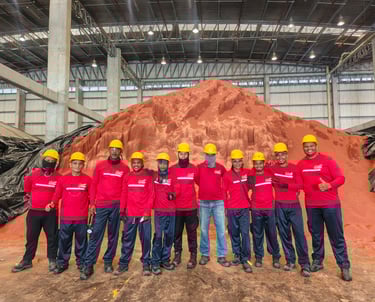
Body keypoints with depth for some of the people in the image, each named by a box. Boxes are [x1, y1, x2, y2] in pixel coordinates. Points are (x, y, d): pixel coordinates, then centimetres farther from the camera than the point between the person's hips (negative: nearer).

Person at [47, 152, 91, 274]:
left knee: (81, 241, 11)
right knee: (64, 241, 11)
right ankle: (62, 263, 26)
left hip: (82, 218, 0)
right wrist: (52, 204, -14)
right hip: (65, 217, 1)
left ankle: (81, 262, 26)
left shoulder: (87, 179, 0)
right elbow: (57, 195, 2)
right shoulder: (63, 179, 1)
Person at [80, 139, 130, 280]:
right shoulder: (100, 165, 5)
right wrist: (92, 204, -1)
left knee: (113, 235, 9)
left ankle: (108, 262, 22)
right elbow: (93, 185, 5)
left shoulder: (125, 168, 4)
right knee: (95, 235, -1)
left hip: (116, 206, 1)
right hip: (100, 206, 0)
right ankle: (88, 265, 6)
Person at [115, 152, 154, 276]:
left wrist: (147, 210, -12)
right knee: (127, 239, 9)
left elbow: (151, 195, -5)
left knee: (146, 239, 4)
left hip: (144, 214, -2)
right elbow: (124, 195, 9)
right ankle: (123, 264, 20)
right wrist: (122, 210, 5)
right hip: (130, 214, 3)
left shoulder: (148, 176, -2)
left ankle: (146, 264, 15)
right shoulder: (127, 177, 8)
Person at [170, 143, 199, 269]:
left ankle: (193, 256, 15)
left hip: (191, 207, 0)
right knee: (176, 232, 10)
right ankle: (177, 254, 24)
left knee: (192, 232, 6)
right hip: (176, 208, 1)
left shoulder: (194, 169, 0)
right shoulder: (172, 169, -1)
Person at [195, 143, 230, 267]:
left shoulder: (221, 168, 1)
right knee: (204, 230, 7)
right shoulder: (199, 167, -2)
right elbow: (196, 179, 10)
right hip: (204, 203, 0)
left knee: (221, 229, 1)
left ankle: (222, 256, 12)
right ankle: (205, 254, 21)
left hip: (218, 202, 1)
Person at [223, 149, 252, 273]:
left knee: (245, 233, -4)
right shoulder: (227, 175, -1)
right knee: (234, 233, 9)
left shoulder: (247, 172, 1)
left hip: (244, 208, 0)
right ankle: (237, 255, 24)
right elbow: (224, 192, 3)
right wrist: (225, 207, 3)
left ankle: (245, 260, 4)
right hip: (232, 209, 0)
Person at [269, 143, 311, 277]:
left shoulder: (294, 168, -2)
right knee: (284, 234, 6)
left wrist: (287, 185, -20)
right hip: (279, 206, 2)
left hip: (294, 205, -2)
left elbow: (300, 185, -8)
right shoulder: (272, 169, 3)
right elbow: (271, 182, 18)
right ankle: (290, 261, 18)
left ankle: (305, 264, 0)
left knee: (299, 233, -6)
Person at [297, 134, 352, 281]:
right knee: (316, 235, 14)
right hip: (311, 206, 4)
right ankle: (317, 261, 28)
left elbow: (341, 178, -10)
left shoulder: (327, 160, -6)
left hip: (330, 204, -3)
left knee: (336, 236, 2)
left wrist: (329, 185, -24)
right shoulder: (300, 164, 5)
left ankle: (344, 267, 12)